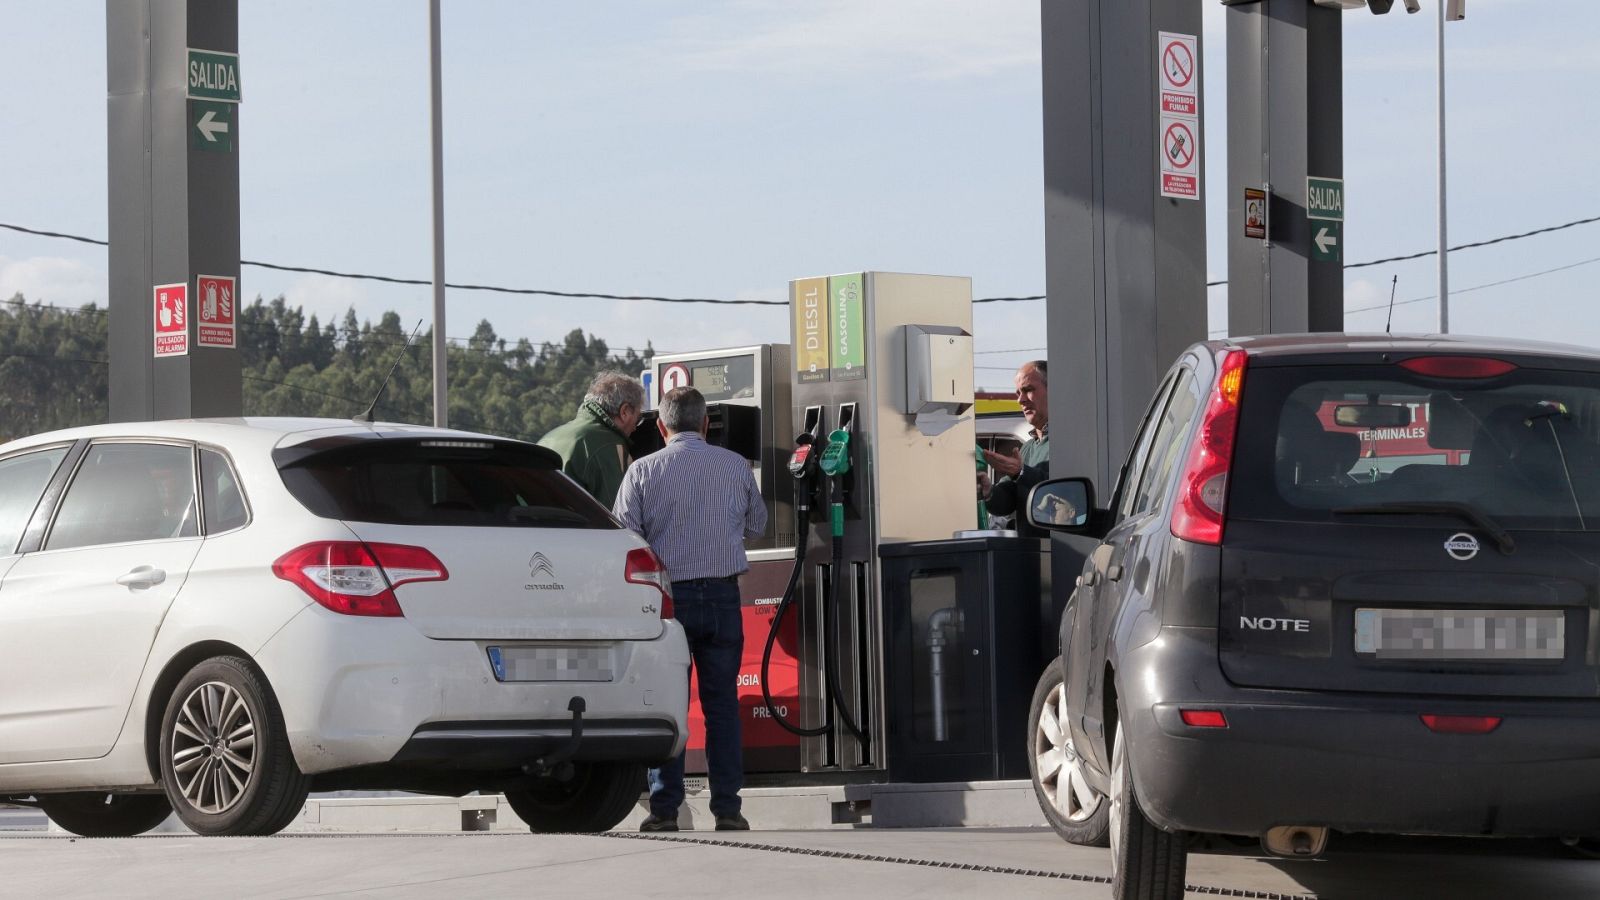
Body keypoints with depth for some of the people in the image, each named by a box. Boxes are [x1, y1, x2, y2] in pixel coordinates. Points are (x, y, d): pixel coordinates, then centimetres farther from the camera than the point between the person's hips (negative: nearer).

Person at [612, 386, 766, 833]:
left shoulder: (643, 470, -4)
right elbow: (756, 525, 18)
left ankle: (665, 808, 1)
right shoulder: (736, 466, 4)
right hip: (722, 595, 1)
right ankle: (727, 808, 2)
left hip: (670, 597, -1)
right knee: (722, 703, 6)